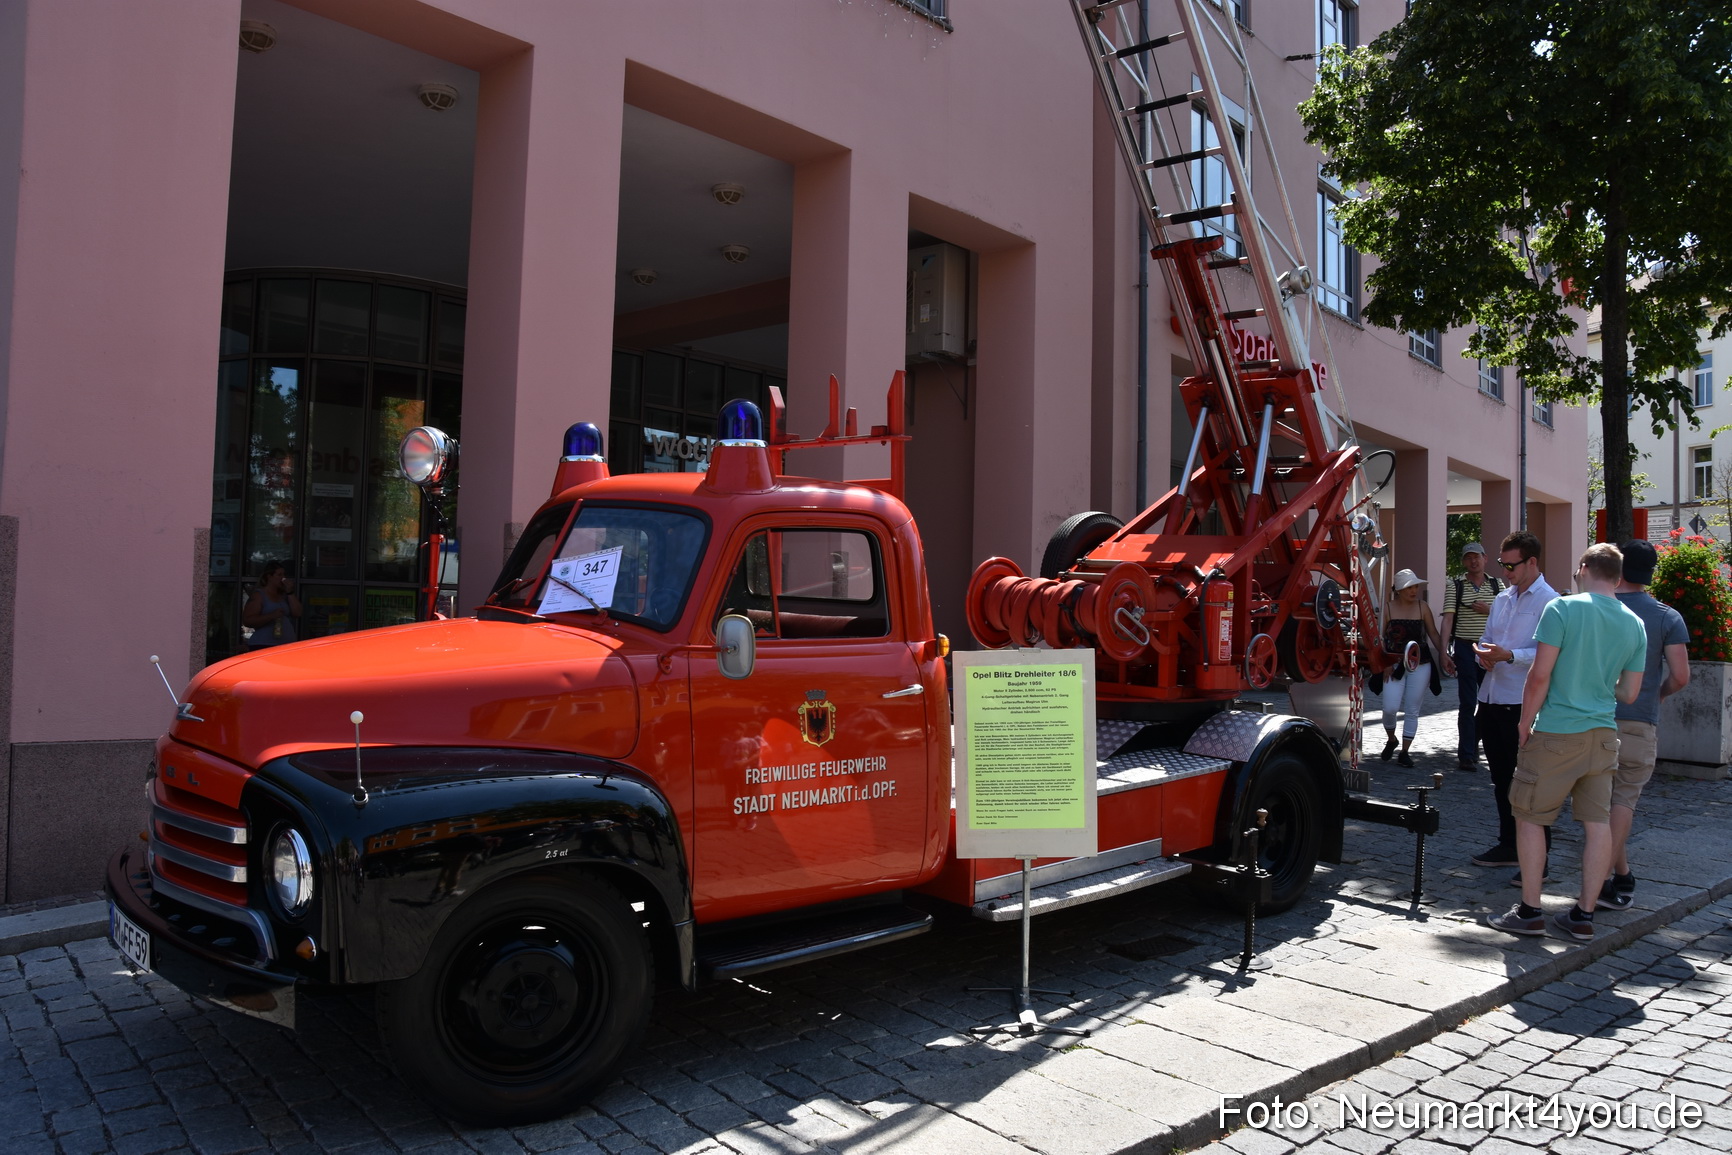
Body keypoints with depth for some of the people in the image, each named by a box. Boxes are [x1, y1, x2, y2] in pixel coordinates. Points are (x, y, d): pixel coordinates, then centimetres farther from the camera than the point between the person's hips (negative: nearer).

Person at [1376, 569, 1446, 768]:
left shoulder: (1422, 607, 1)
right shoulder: (1388, 608, -3)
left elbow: (1434, 635, 8)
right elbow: (1380, 638, -2)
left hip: (1420, 666, 1)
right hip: (1395, 666, -1)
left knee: (1412, 710, 4)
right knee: (1390, 708, -9)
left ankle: (1405, 751, 15)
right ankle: (1391, 740, 20)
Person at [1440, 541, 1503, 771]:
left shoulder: (1497, 585, 9)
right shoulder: (1455, 587, 2)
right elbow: (1448, 619, -5)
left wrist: (1489, 610, -11)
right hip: (1465, 648, -3)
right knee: (1468, 703, -4)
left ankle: (1472, 745, 25)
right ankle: (1466, 756, -1)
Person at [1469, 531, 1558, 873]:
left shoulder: (1548, 602, -9)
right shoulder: (1502, 599, 16)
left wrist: (1509, 655, -26)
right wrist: (1484, 655, 0)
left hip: (1522, 704, -8)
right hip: (1491, 699, 8)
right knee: (1501, 779, 17)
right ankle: (1509, 845, 29)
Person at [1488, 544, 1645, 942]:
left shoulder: (1562, 608, -10)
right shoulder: (1635, 624, 7)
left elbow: (1540, 675, -14)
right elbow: (1629, 694, 11)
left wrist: (1525, 722, -2)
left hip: (1557, 733, -5)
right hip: (1603, 733, 6)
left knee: (1530, 816, 4)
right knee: (1597, 822, 7)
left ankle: (1529, 912, 7)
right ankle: (1583, 916, 13)